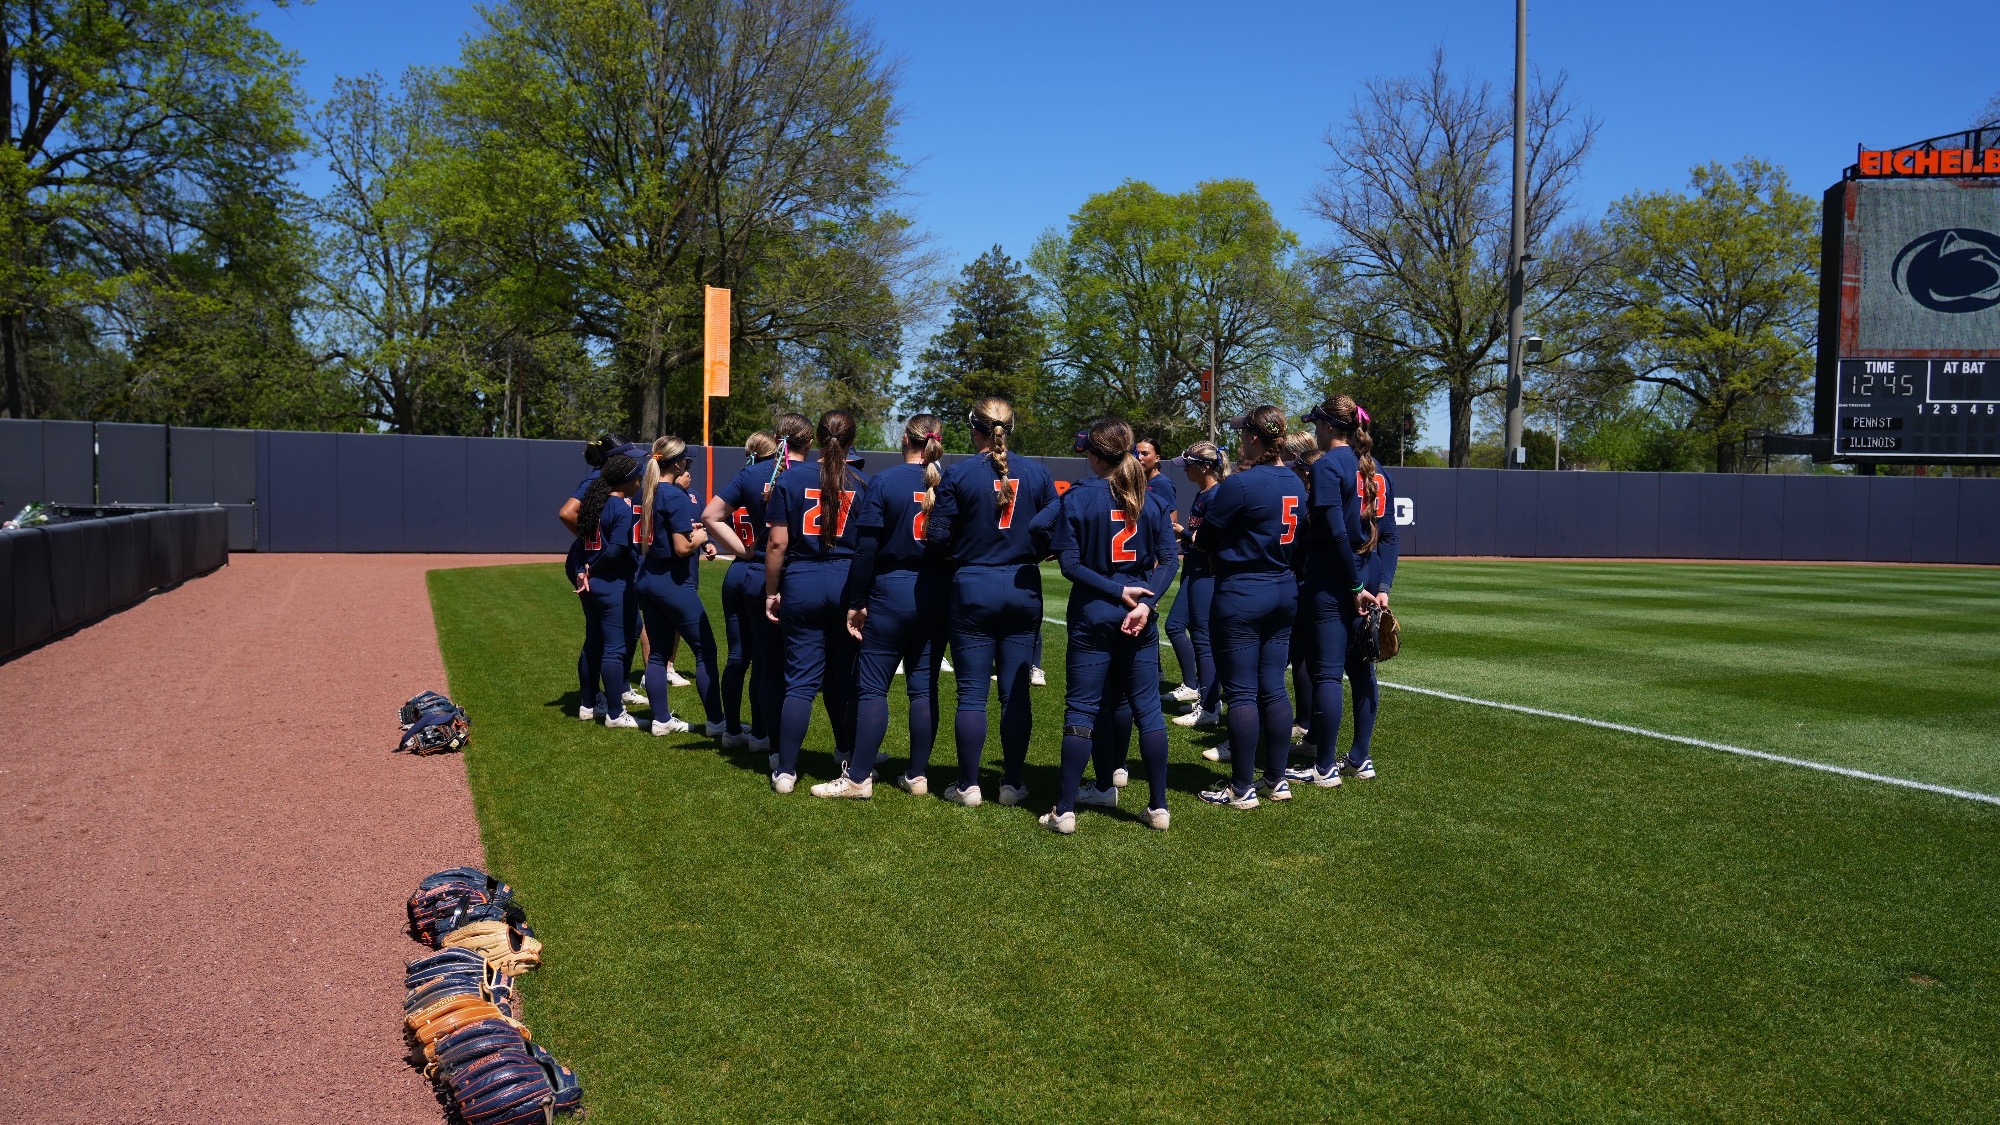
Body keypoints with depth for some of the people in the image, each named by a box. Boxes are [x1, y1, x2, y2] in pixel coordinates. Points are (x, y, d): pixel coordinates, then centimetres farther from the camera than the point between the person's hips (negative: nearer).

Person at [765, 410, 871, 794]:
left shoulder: (791, 478, 0)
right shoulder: (864, 483, 1)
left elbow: (777, 543, -3)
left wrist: (771, 591, 6)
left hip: (802, 584, 0)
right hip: (848, 584, 0)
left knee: (800, 679, 3)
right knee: (843, 676, 14)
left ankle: (785, 771, 1)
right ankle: (848, 756, 27)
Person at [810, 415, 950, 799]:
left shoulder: (883, 482, -7)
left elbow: (866, 551, -10)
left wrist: (856, 603, -4)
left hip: (892, 593, -4)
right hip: (937, 594, 4)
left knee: (871, 685, 1)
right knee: (924, 686, 9)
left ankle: (859, 778, 2)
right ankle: (918, 775, 14)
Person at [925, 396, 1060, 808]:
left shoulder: (959, 474, -8)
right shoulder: (1037, 474, 0)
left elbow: (937, 535, -8)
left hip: (973, 589, -2)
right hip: (1023, 589, 3)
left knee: (971, 693, 4)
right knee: (1016, 692, 8)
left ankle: (968, 786, 10)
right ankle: (1012, 783, 14)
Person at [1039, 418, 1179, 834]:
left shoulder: (1076, 499, -7)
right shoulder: (1154, 500, 3)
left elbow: (1070, 564, -12)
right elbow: (1170, 559, -4)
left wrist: (1116, 591, -10)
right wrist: (1145, 602, -11)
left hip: (1092, 616, -2)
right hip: (1138, 617, 3)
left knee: (1081, 710, 3)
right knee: (1147, 709, 9)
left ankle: (1065, 810, 4)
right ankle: (1159, 807, 12)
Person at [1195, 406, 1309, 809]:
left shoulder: (1241, 484, -17)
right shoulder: (1296, 485, 7)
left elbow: (1206, 539, -9)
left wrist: (1194, 536, 14)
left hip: (1241, 595, -8)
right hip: (1284, 593, 8)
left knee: (1241, 692, -2)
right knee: (1273, 688, 13)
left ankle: (1242, 788, 4)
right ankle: (1277, 779, 18)